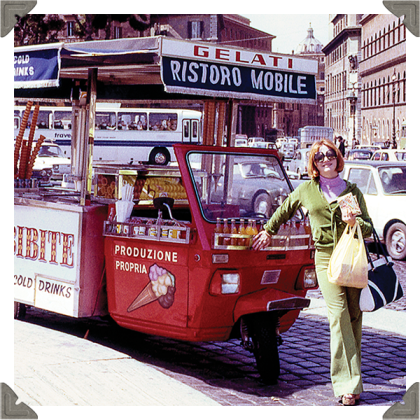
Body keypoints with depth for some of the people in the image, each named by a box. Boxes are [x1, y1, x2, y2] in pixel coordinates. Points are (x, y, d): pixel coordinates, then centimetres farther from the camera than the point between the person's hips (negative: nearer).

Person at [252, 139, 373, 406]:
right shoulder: (308, 189, 10)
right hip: (326, 258, -1)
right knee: (339, 315, -14)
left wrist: (356, 222, -8)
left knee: (354, 316, 1)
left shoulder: (352, 190, 11)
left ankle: (351, 377, 12)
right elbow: (285, 210, 28)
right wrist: (269, 231, 36)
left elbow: (369, 227, 12)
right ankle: (349, 385, -15)